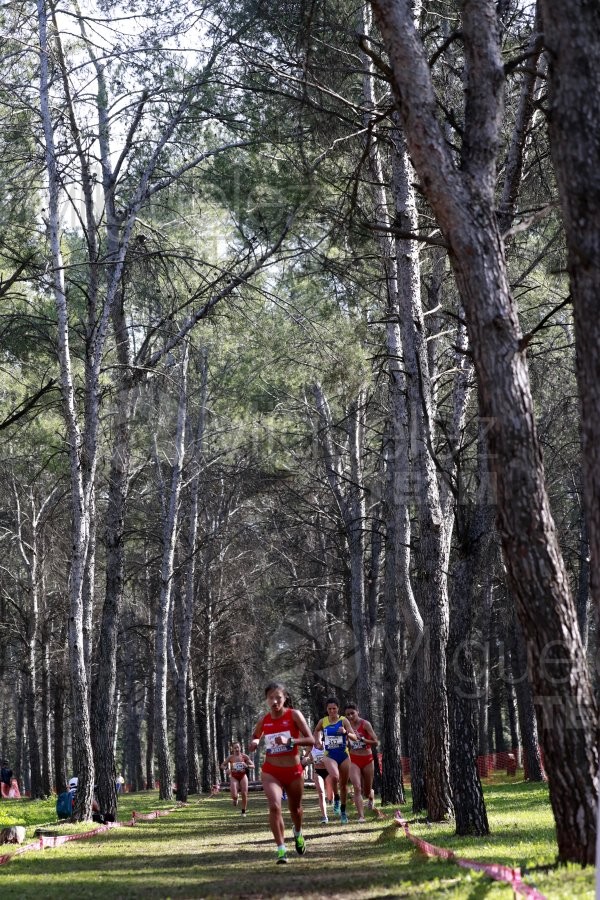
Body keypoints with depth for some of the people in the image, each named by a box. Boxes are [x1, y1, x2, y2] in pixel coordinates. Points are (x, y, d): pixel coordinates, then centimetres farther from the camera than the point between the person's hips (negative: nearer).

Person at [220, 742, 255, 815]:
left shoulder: (244, 756, -5)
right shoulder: (231, 757, -5)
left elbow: (253, 766, -2)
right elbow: (222, 765, 4)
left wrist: (247, 766, -23)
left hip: (243, 776, 1)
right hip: (234, 777, 0)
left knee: (244, 794, -6)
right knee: (234, 796, -14)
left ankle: (243, 811, 10)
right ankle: (236, 798, 25)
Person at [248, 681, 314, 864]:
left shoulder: (294, 715, -8)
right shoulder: (263, 721, 2)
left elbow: (311, 740, -13)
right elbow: (252, 743, 19)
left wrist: (289, 741, -27)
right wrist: (254, 743, -6)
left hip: (293, 771, -1)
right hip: (271, 771, 1)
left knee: (295, 808, 18)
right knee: (274, 806, -23)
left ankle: (298, 834, 52)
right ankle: (281, 849, -18)